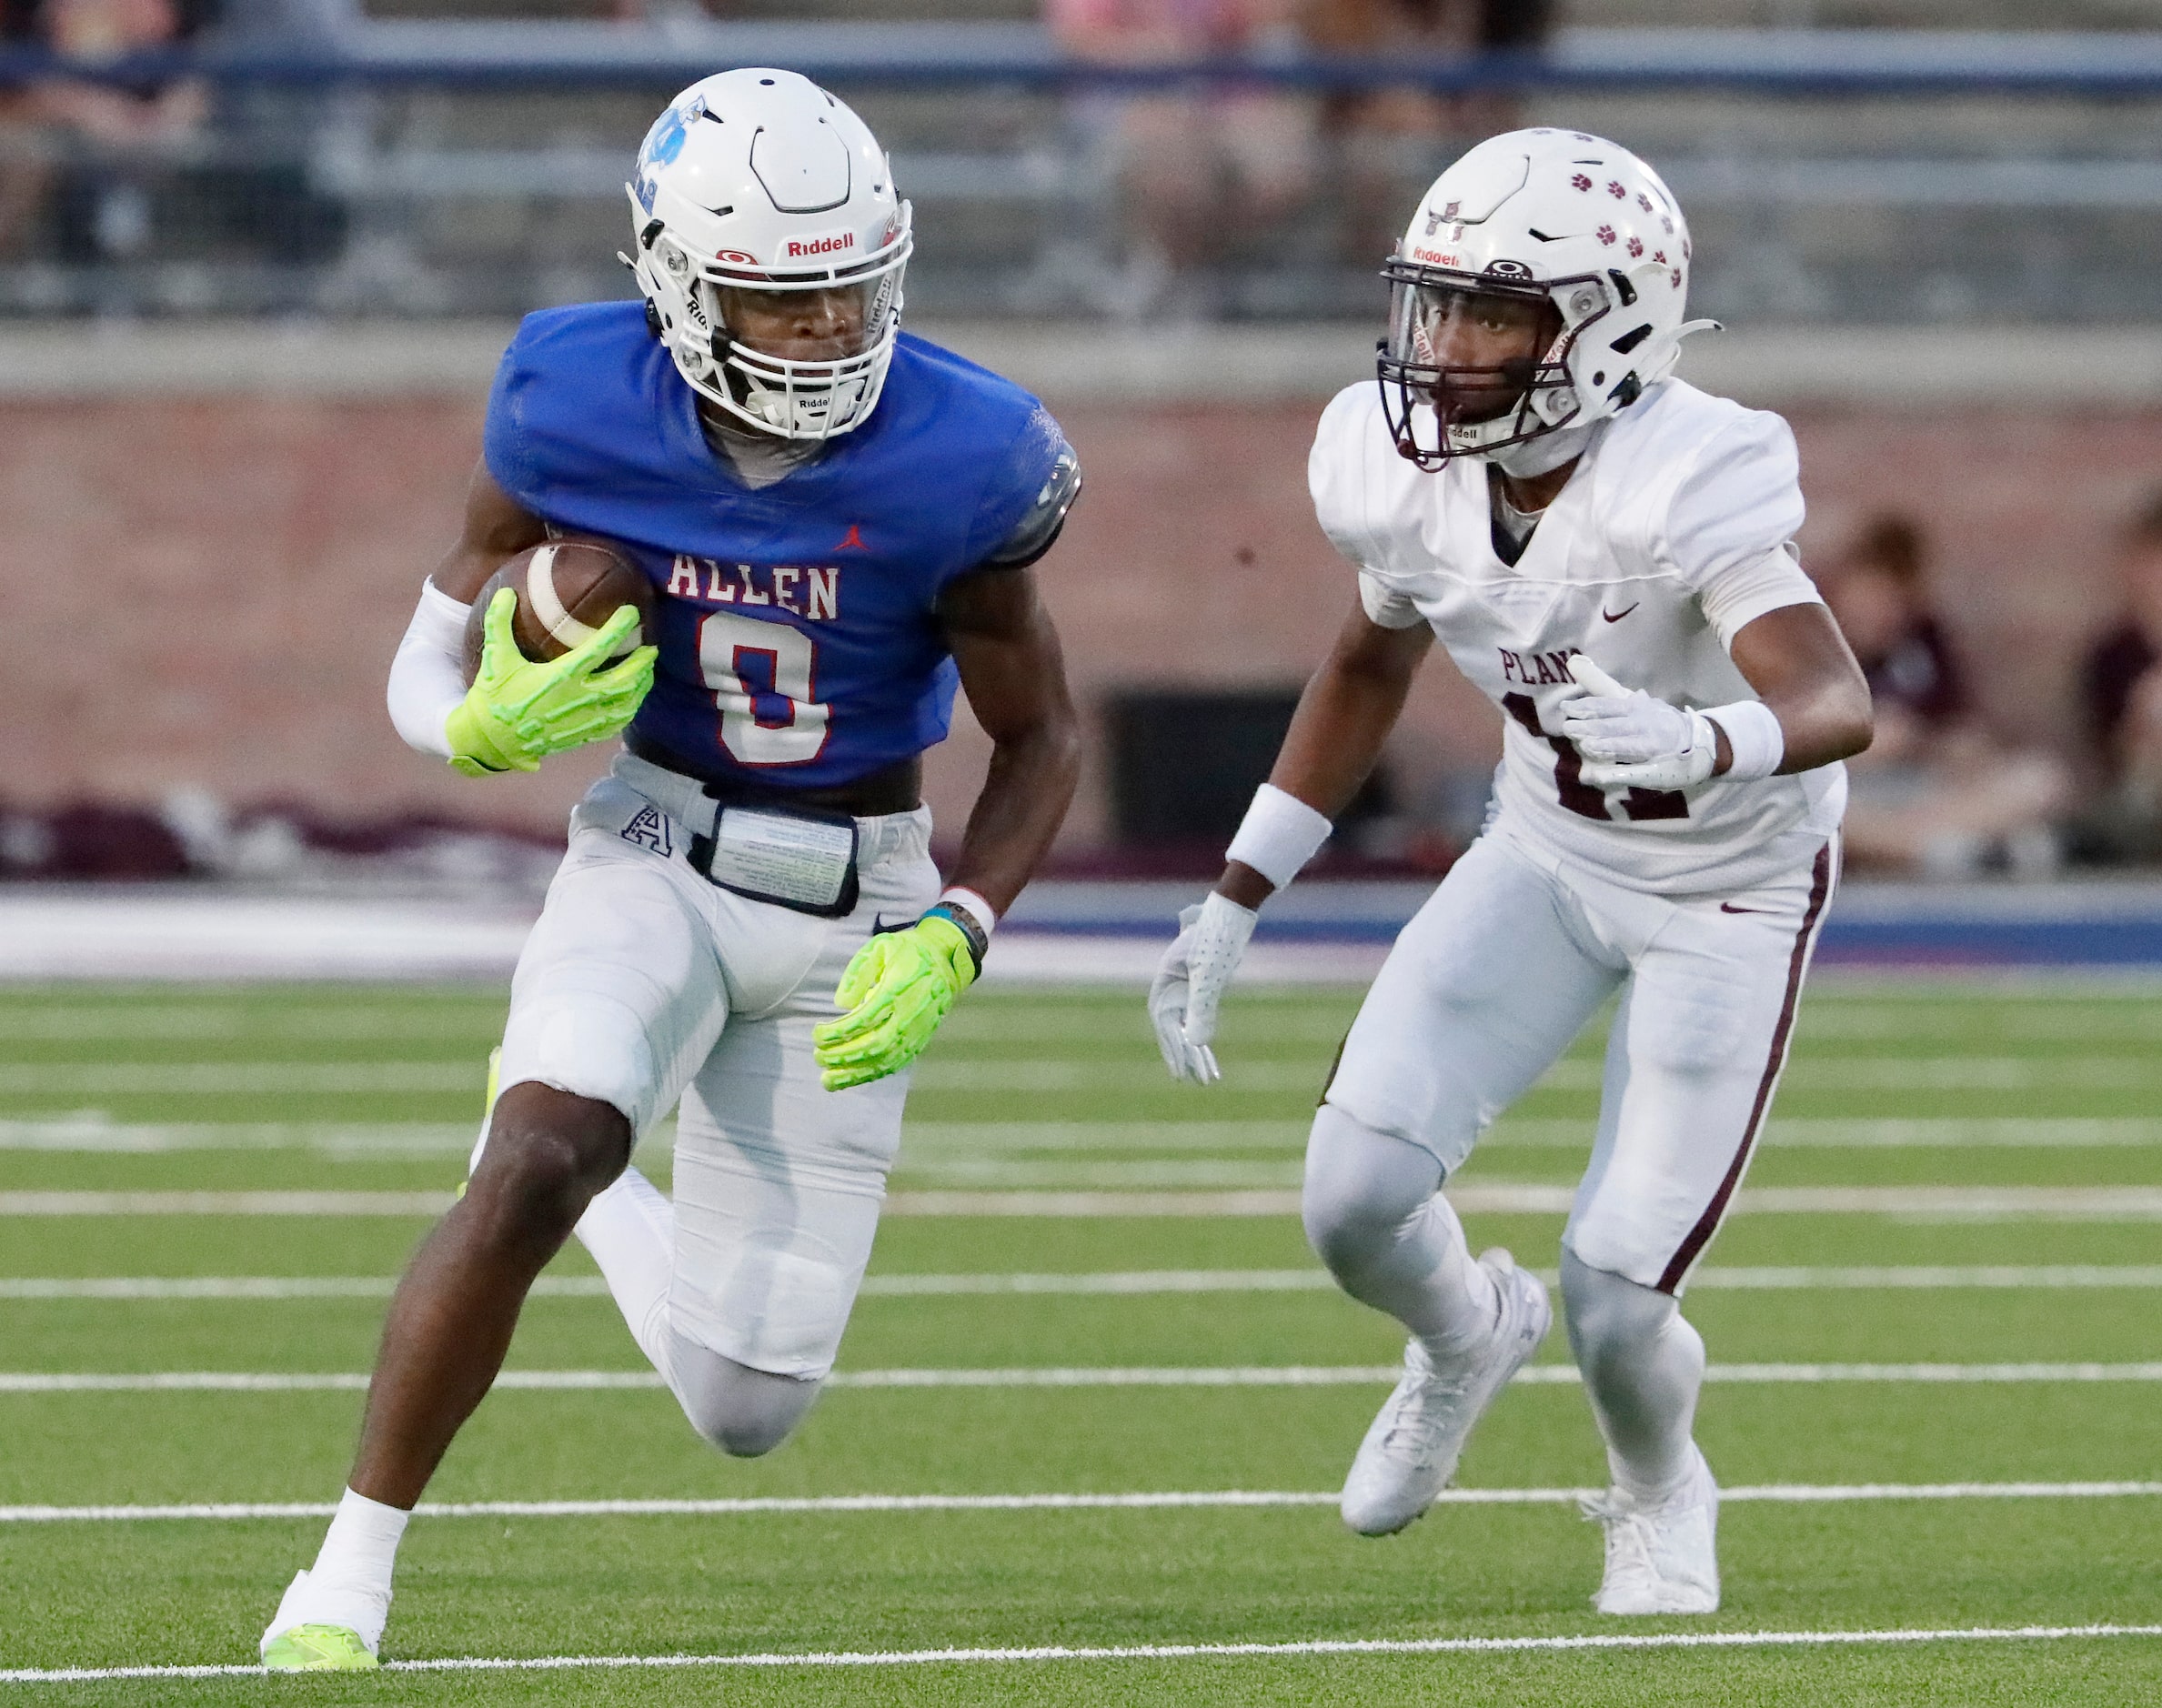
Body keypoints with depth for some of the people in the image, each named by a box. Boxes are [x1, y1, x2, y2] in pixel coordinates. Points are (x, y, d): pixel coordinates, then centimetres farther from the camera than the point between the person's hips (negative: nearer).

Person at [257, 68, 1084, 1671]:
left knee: (748, 1409, 1)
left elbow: (1041, 739, -4)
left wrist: (950, 942, -19)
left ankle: (595, 1200, 36)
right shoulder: (582, 415, -16)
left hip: (851, 909, 1)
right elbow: (434, 661, -2)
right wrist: (489, 723, -26)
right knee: (534, 1167, -32)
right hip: (654, 862, -1)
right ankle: (352, 1571, -18)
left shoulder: (951, 465, -19)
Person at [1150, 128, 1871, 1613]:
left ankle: (1662, 1496, 29)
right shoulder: (1404, 470, -17)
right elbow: (1374, 663, 6)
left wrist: (1702, 747, -70)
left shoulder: (1682, 485, -35)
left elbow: (1839, 706, -48)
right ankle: (1468, 1338, 28)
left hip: (1730, 890, -5)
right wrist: (1236, 900, 7)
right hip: (1548, 857, 5)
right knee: (1356, 1199, -10)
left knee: (1617, 1309, -9)